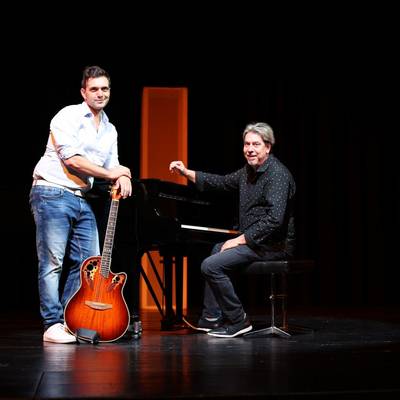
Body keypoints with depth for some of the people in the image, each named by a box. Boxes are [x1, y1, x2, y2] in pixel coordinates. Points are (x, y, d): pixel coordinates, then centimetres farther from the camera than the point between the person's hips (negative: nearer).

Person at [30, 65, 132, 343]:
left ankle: (71, 320, 14)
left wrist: (123, 178, -6)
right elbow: (71, 159, -16)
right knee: (53, 262, -7)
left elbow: (113, 168, 19)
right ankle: (53, 326, -2)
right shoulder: (68, 116, -6)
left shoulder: (110, 130, 18)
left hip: (82, 199, 8)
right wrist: (110, 174, -9)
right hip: (52, 193, -7)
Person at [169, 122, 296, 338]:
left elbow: (275, 219, -28)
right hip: (253, 240, 11)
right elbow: (222, 182, 26)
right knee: (216, 250, 30)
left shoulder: (277, 174, -19)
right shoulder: (249, 170, 11)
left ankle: (237, 320, -9)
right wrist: (186, 172, 19)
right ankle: (211, 318, 31)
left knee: (210, 265, -19)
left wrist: (240, 240, -23)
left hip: (273, 245, -11)